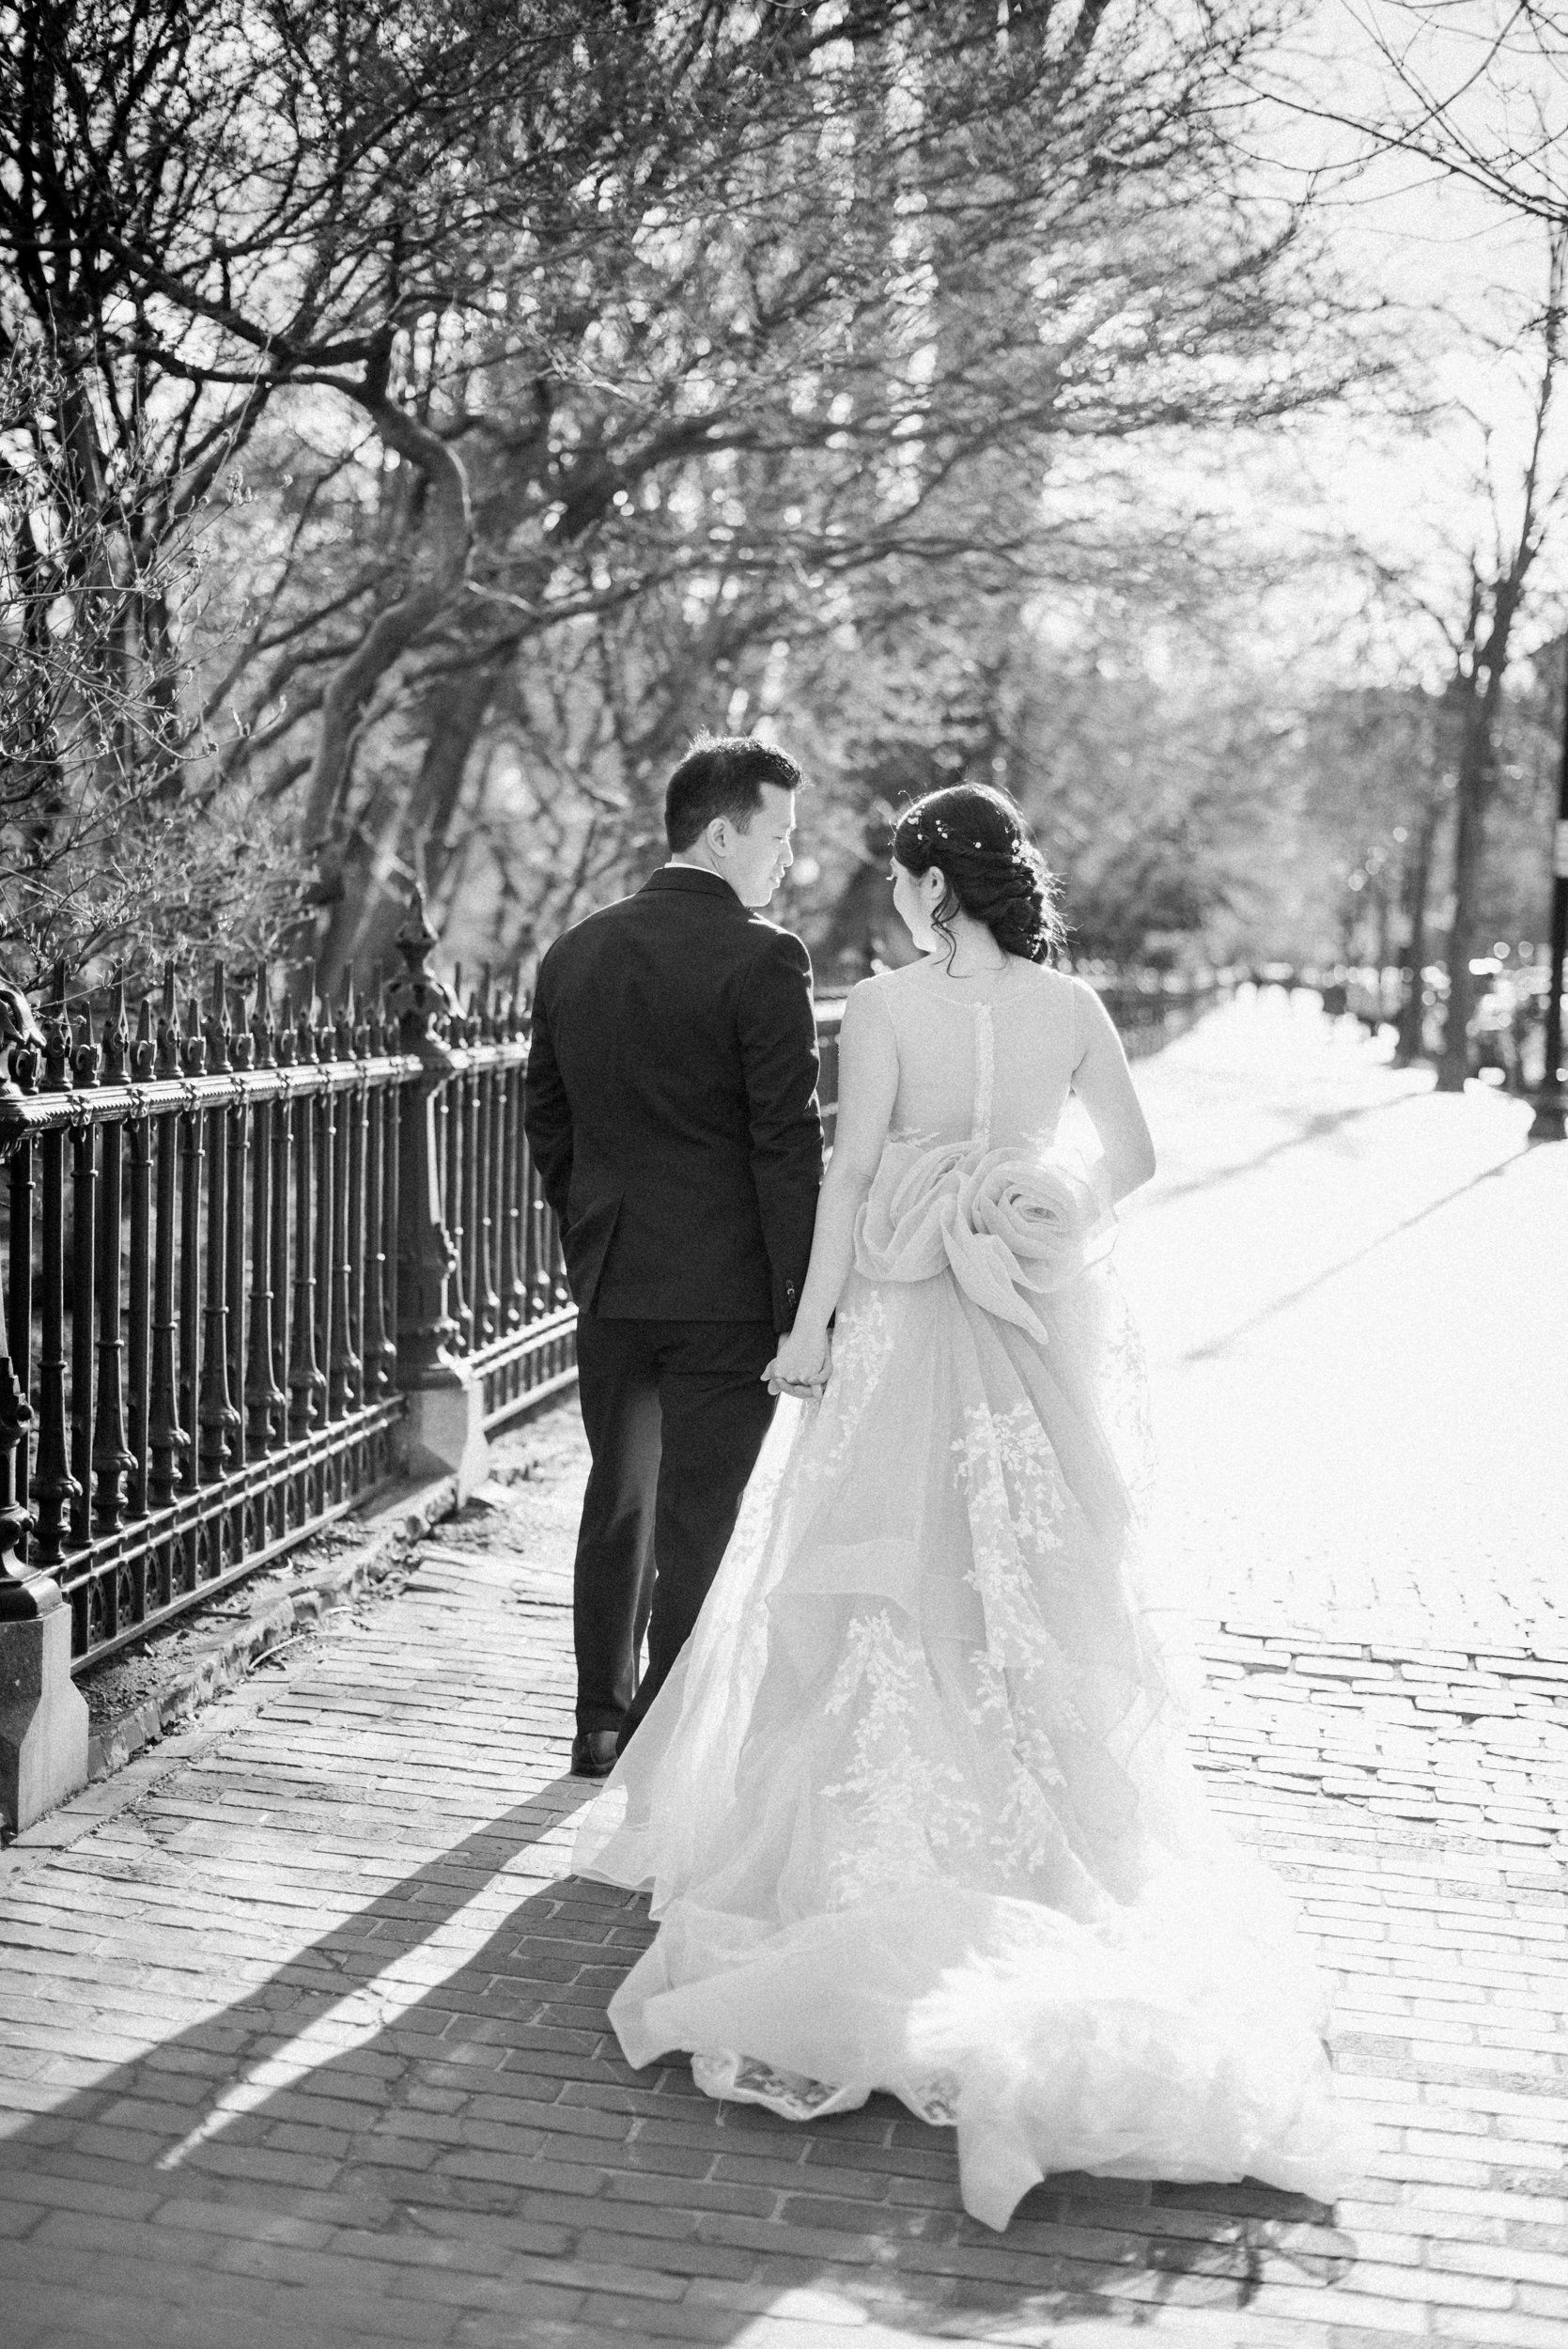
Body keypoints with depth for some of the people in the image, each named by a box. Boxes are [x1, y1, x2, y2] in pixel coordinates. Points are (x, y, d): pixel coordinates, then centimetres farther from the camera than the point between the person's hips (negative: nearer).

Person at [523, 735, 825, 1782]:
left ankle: (602, 1723, 31)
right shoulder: (763, 958, -14)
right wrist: (805, 1310, -12)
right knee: (697, 1520, 3)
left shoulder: (573, 955, 6)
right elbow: (790, 1146, -16)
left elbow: (545, 1122, 13)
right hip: (726, 1289, -6)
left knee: (618, 1504, 19)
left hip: (609, 1282, 6)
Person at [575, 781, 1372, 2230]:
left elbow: (851, 1173, -13)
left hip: (912, 1324, -3)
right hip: (1040, 1332, 4)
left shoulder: (886, 1006, -13)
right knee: (1043, 1585, 15)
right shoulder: (1072, 1007, -2)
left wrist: (810, 1323, -6)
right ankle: (1046, 1821, 23)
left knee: (901, 1581, 8)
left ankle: (888, 1834, 14)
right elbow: (1133, 1153, 6)